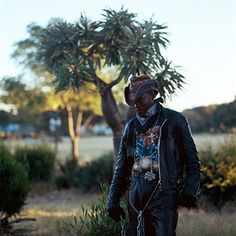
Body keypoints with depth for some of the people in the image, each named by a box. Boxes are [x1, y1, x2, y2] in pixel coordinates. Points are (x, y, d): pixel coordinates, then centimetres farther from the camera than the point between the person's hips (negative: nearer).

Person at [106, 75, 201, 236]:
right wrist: (113, 201, 11)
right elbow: (121, 168, 18)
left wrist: (190, 191, -10)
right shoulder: (130, 127, 15)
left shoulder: (174, 120, 3)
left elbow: (192, 159, 2)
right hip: (136, 197, 5)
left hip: (163, 194, -4)